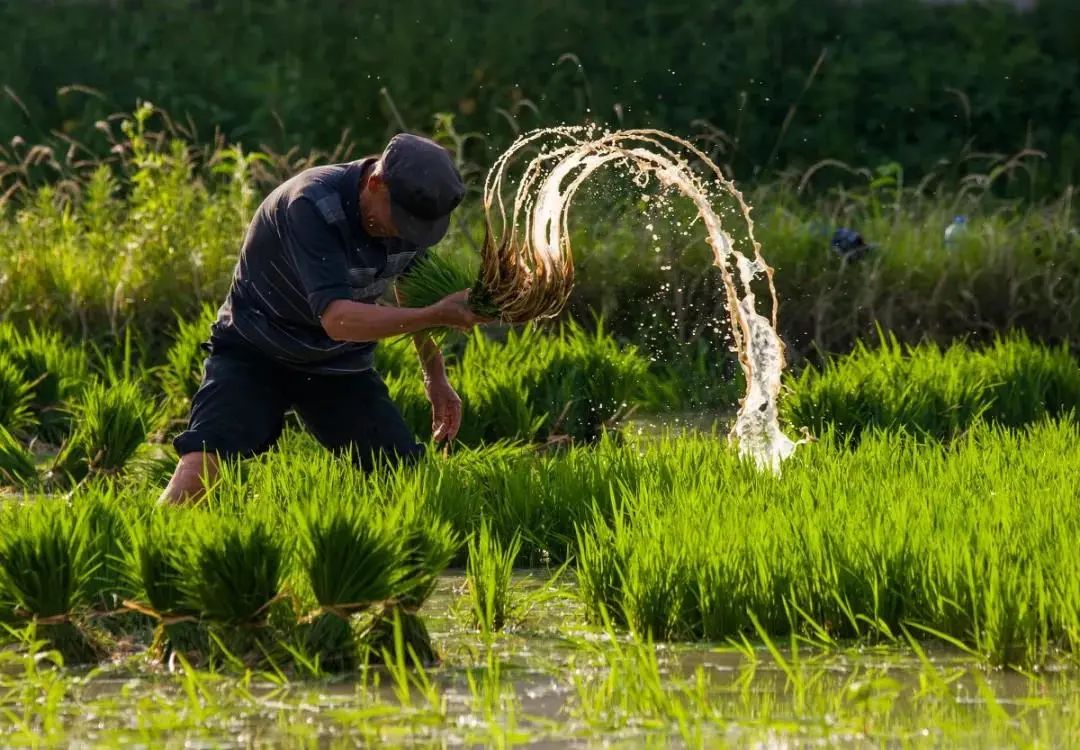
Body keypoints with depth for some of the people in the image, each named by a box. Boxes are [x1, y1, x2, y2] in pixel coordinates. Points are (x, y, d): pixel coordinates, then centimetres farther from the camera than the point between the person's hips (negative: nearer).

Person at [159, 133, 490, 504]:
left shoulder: (408, 209, -7)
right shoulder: (310, 206, -29)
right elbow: (337, 318, -38)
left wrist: (436, 379, 13)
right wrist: (439, 315, -41)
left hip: (339, 363, 6)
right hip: (254, 352, -6)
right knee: (202, 462, -28)